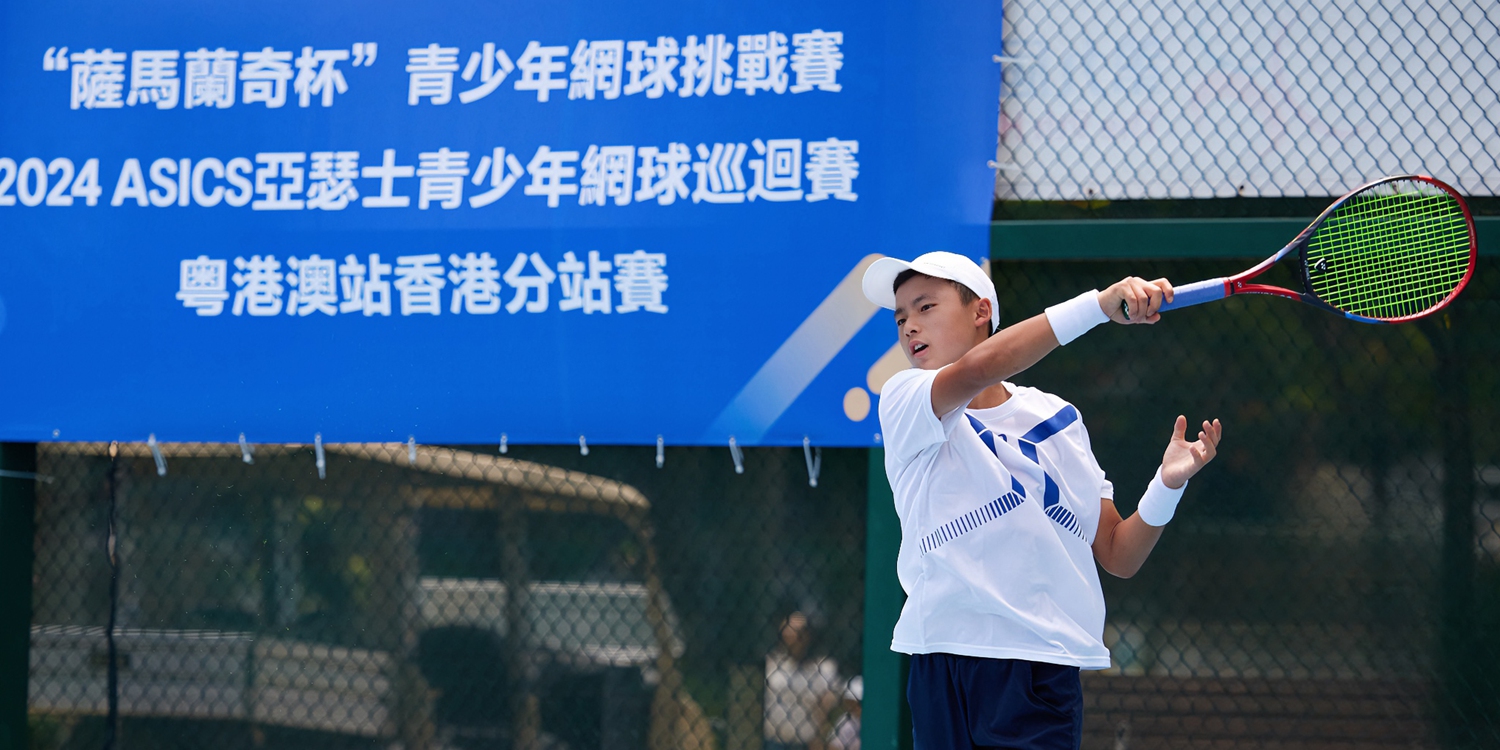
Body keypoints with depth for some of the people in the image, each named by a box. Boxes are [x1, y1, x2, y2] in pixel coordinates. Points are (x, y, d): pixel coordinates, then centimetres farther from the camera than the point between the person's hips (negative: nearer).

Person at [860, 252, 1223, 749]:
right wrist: (1101, 304, -24)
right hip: (946, 665, -2)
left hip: (1044, 669, 2)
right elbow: (975, 371, -20)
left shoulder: (1057, 418, 15)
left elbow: (1118, 556, 14)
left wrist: (1168, 484, -4)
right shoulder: (904, 400, 3)